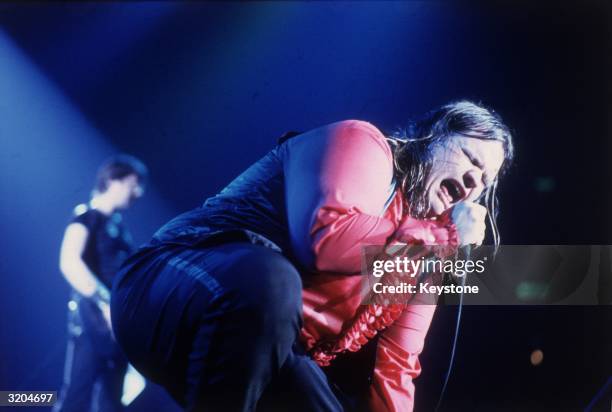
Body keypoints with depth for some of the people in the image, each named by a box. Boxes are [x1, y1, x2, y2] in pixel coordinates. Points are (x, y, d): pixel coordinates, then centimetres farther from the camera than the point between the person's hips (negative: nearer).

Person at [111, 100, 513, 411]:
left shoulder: (425, 256, 17)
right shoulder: (363, 143, -4)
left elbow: (395, 368, 11)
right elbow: (325, 238, -25)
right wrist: (447, 236, -14)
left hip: (275, 360, 8)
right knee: (268, 280, -40)